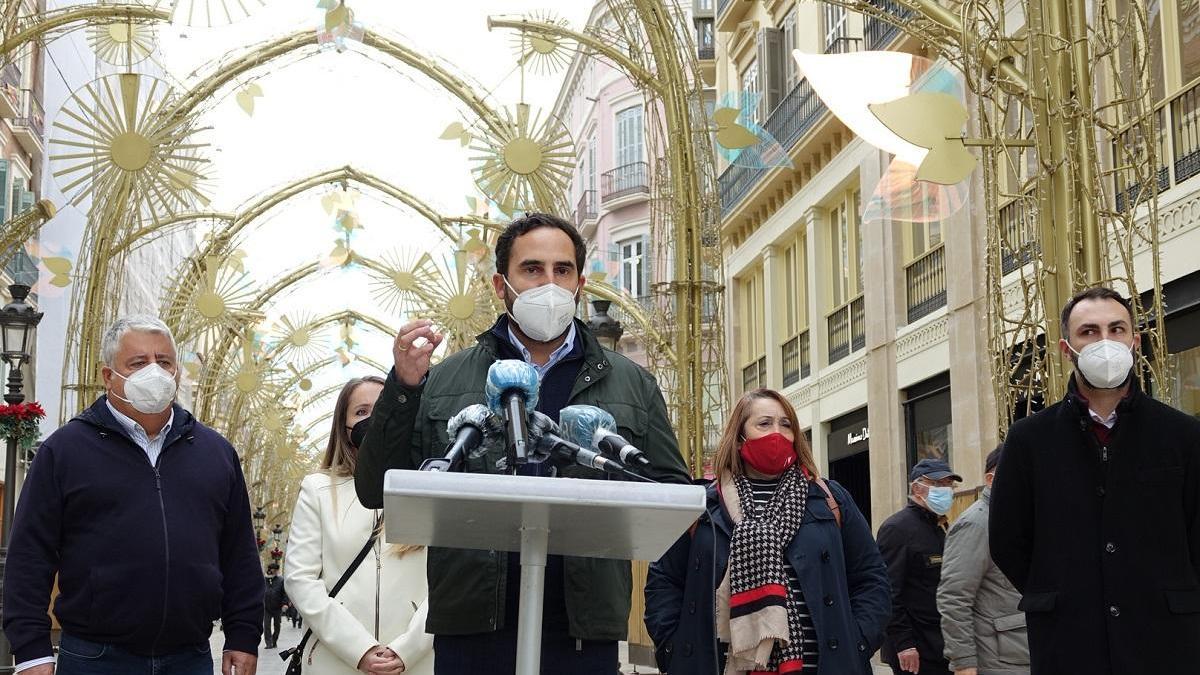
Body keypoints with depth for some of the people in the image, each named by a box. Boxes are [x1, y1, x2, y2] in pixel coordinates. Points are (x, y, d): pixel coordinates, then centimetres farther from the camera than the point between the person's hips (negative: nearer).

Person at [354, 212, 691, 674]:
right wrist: (404, 389, -6)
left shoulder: (632, 385, 12)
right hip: (472, 627, 0)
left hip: (584, 634, 1)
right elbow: (377, 492, 7)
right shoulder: (444, 381, 9)